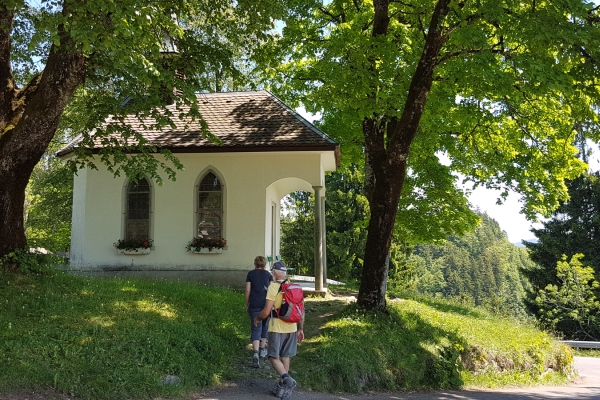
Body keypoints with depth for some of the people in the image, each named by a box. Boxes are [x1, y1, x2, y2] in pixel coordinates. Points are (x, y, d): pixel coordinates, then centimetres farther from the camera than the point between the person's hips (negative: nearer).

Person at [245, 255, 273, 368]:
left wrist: (247, 305, 10)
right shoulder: (268, 275, 8)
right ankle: (262, 350, 30)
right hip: (267, 304, 1)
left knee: (256, 329, -3)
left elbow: (248, 290, 2)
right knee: (265, 326, 20)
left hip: (254, 305, -1)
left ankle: (255, 353, -20)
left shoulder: (250, 274, 6)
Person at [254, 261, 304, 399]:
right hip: (292, 328, 6)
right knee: (285, 357, 14)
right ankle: (281, 387, 21)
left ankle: (287, 379, -19)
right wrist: (300, 329, 16)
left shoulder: (273, 287, -13)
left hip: (277, 328, -6)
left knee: (274, 357, 3)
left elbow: (266, 311, -15)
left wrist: (257, 319, 4)